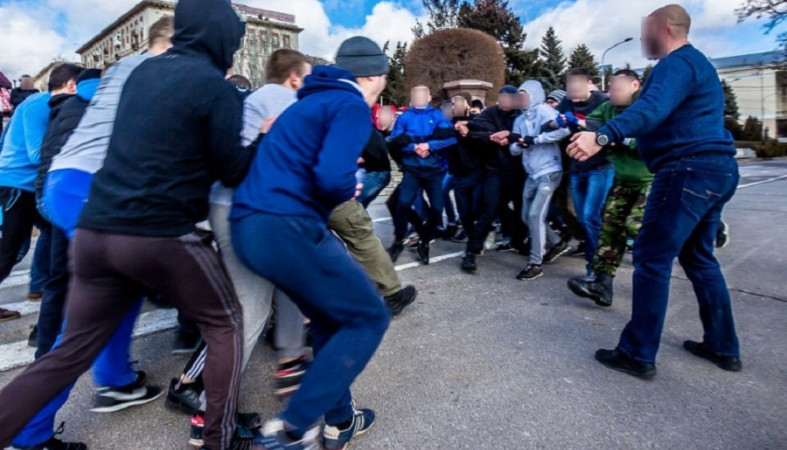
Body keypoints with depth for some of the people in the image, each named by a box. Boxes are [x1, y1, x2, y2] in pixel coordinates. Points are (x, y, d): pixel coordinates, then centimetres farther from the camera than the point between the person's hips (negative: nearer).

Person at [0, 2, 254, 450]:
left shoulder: (143, 71, 16)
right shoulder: (216, 86, -5)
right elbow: (233, 170, -3)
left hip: (97, 229, 7)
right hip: (162, 234, -7)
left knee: (72, 350, 19)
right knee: (226, 323, 14)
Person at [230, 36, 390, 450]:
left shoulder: (314, 100, 24)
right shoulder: (352, 105, -4)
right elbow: (332, 178, -20)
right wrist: (350, 191, 1)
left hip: (249, 225, 10)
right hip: (285, 227, -10)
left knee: (330, 318, 22)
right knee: (369, 318, 3)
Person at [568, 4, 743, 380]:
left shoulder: (677, 63, -10)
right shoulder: (694, 62, 25)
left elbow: (652, 109, -32)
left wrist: (603, 136, -46)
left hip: (689, 171, -11)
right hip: (713, 169, 11)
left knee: (652, 258, -7)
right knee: (698, 257, 18)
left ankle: (638, 355, -1)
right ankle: (723, 347, 28)